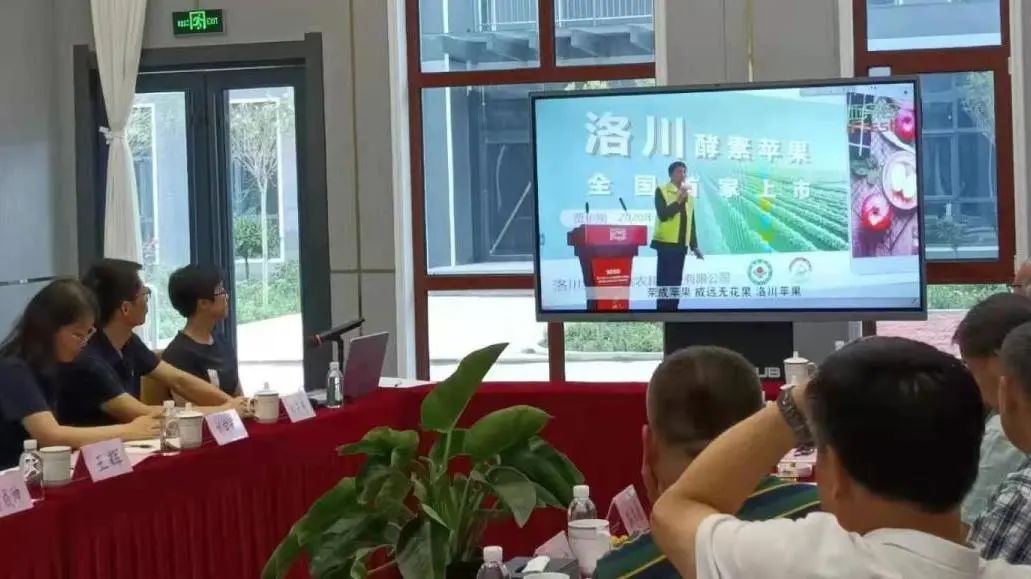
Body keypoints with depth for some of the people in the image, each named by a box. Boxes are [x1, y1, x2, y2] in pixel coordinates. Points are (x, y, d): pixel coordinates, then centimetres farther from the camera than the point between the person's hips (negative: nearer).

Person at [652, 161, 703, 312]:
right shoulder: (662, 191, -1)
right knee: (665, 281, -9)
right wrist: (679, 200, -21)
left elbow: (691, 222, 19)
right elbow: (663, 215, -16)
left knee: (676, 282, 5)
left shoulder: (689, 196, 18)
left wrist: (694, 245, 15)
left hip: (681, 244, 6)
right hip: (666, 243, -6)